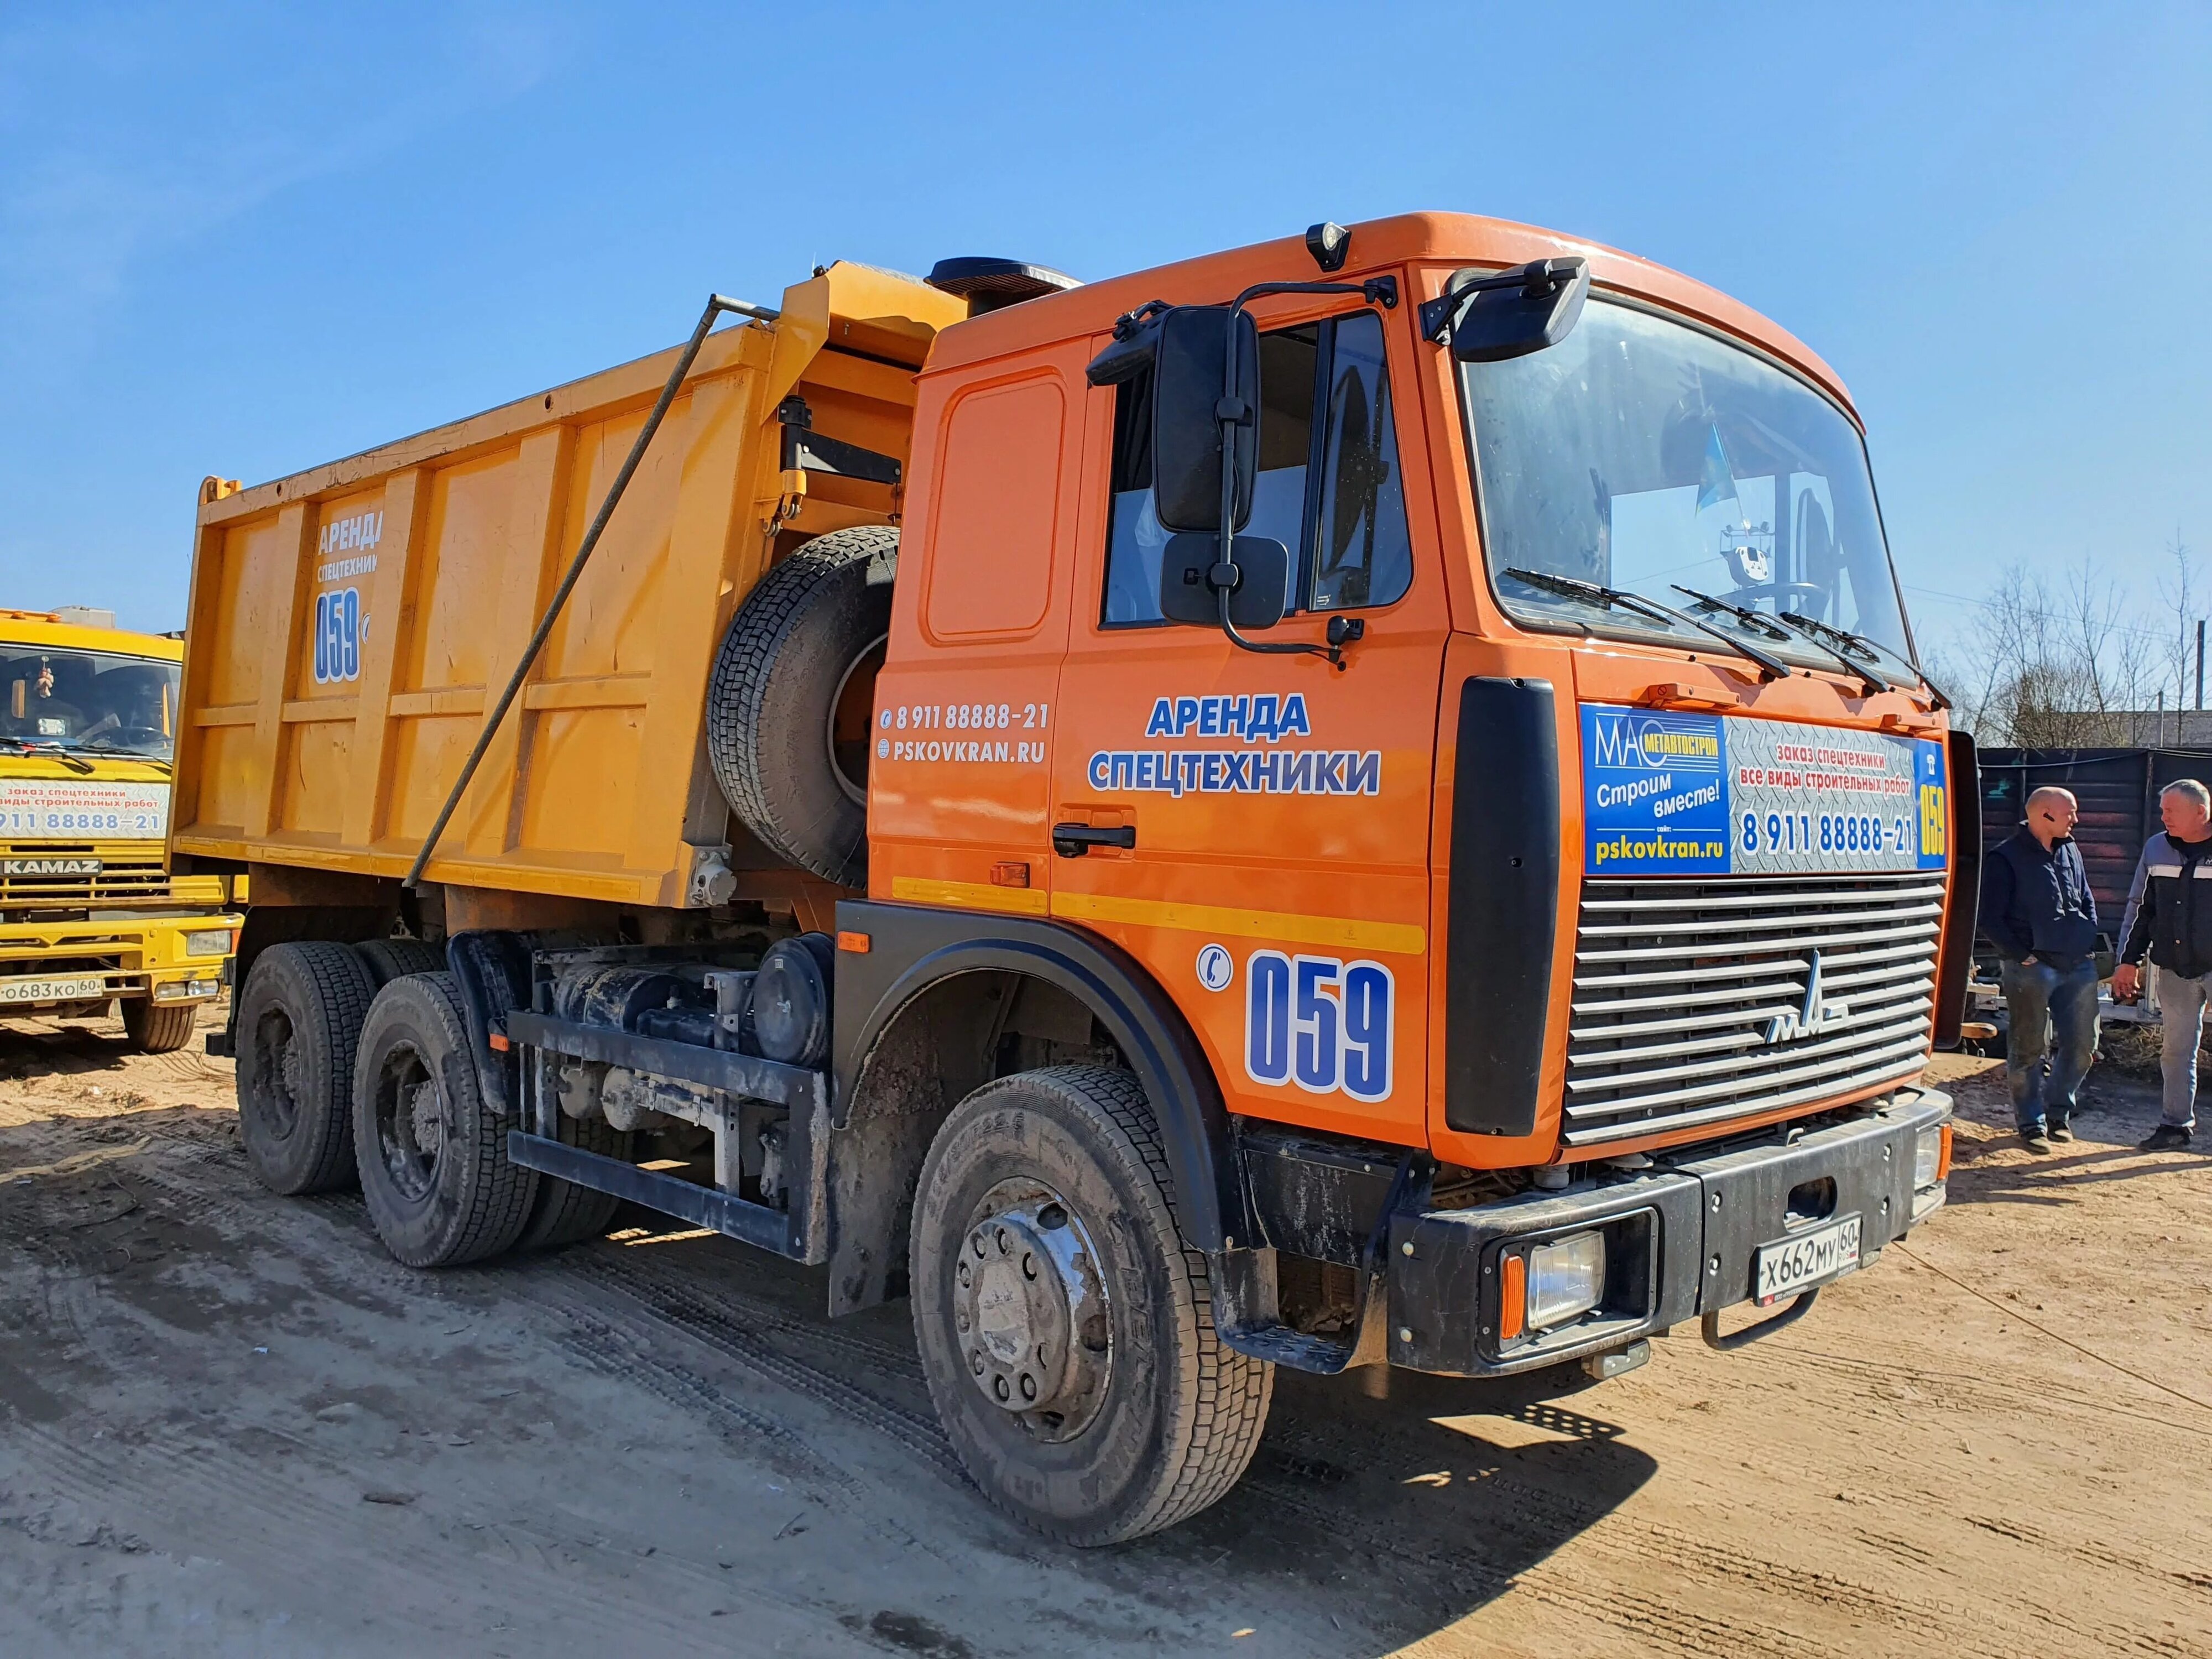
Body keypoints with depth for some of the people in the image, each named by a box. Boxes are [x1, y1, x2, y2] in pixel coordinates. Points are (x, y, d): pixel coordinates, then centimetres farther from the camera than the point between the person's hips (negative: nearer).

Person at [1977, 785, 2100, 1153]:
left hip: (2079, 966, 6)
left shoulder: (2070, 852, 13)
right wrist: (2022, 956, -13)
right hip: (2033, 968, -6)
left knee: (2082, 1044, 9)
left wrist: (2089, 942, 11)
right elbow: (1990, 917, -10)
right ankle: (2031, 1123, 11)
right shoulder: (2006, 858, -8)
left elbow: (2087, 901, 25)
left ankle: (2058, 1111, 27)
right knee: (2030, 1048, 0)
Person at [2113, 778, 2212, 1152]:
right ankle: (2175, 1124, 20)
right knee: (2176, 1048, 11)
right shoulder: (2157, 848, 5)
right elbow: (2141, 908, 12)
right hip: (2174, 969, 4)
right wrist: (2129, 960, 11)